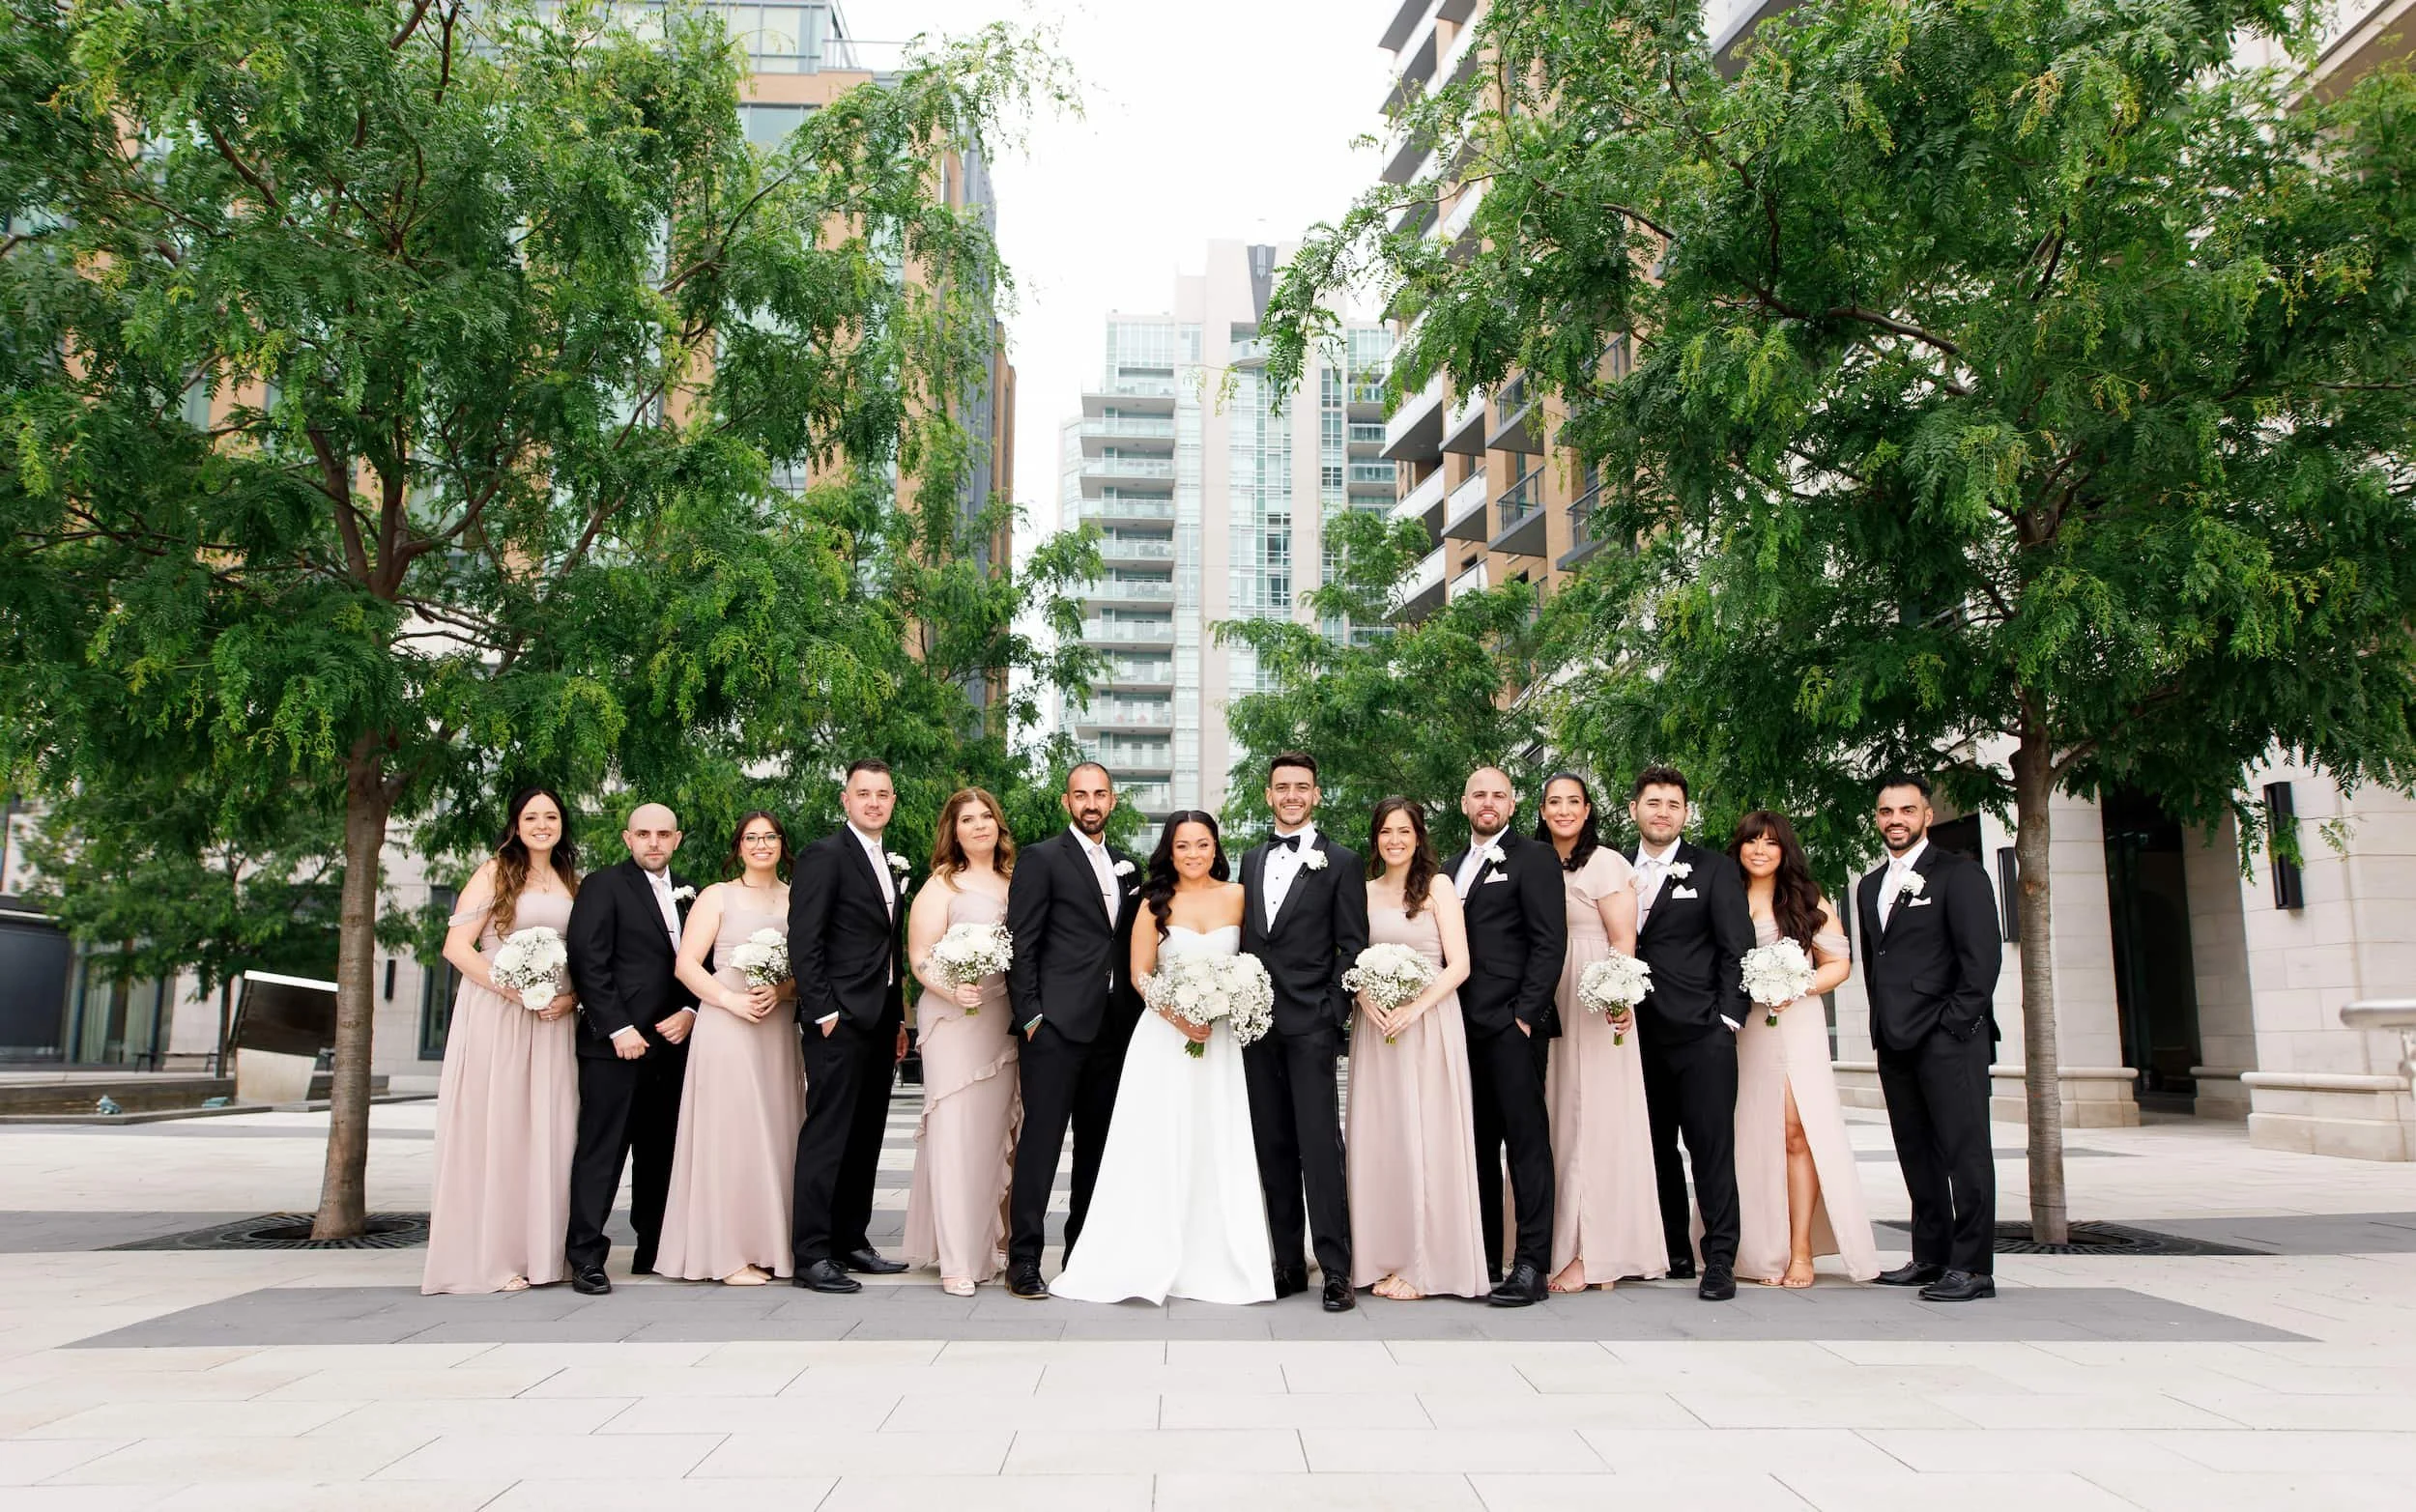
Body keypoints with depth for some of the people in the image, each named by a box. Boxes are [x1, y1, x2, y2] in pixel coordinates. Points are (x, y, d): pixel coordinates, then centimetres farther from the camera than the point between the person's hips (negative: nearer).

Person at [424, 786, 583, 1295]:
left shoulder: (571, 883, 16)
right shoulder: (494, 872, 1)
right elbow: (456, 946, -7)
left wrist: (571, 997, -2)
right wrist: (510, 986, -18)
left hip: (551, 1021, 4)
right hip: (493, 1015, -4)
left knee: (545, 1131, 4)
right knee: (491, 1128, -1)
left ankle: (535, 1252, 14)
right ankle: (487, 1257, 7)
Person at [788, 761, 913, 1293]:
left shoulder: (890, 864, 18)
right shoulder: (825, 855, -7)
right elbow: (803, 943, -13)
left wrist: (899, 1019, 16)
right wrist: (824, 1013, -16)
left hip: (880, 1022, 8)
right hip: (840, 1021, -8)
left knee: (866, 1138, 12)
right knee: (827, 1136, -5)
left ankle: (850, 1241, 20)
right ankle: (810, 1256, 0)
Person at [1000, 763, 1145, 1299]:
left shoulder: (1124, 865, 16)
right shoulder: (1042, 859, -3)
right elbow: (1021, 946, -7)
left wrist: (1134, 1014, 10)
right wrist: (1030, 1016, -13)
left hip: (1113, 1028, 6)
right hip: (1057, 1024, -6)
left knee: (1097, 1142, 12)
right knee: (1041, 1139, -5)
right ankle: (1023, 1259, 1)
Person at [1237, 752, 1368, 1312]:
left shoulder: (1340, 862, 1)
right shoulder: (1251, 860, 16)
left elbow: (1353, 947, -2)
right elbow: (1244, 940, 17)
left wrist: (1334, 1016, -10)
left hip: (1311, 1025, -5)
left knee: (1320, 1146, -8)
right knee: (1274, 1149, 8)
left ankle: (1336, 1270, -3)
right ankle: (1288, 1263, 15)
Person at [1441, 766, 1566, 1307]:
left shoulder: (1534, 860, -1)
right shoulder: (1451, 867, 19)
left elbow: (1550, 943, -8)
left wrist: (1525, 1013, -14)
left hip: (1514, 1024, -6)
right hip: (1465, 1025, 6)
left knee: (1527, 1141, -3)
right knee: (1478, 1144, 10)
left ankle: (1531, 1266, 1)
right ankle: (1482, 1257, 17)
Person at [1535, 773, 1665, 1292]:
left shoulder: (1604, 863, -7)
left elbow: (1624, 940, -12)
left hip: (1594, 1005, -7)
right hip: (1549, 1002, 7)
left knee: (1593, 1119, -4)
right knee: (1558, 1119, 8)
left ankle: (1594, 1255, 0)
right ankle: (1564, 1243, 15)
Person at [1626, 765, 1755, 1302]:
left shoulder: (1715, 869, 3)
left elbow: (1737, 948, 0)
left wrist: (1729, 1018, -8)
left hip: (1701, 1034, -4)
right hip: (1641, 1033, 4)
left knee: (1712, 1146, -3)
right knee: (1656, 1147, 9)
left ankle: (1719, 1259, 4)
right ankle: (1673, 1252, 19)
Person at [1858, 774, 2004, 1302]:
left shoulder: (1959, 874, -3)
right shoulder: (1870, 886, 18)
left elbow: (1983, 957, -10)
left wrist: (1954, 1025, -14)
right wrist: (1882, 1022, 13)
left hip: (1949, 1040, -7)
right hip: (1895, 1042, 7)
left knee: (1964, 1152, -3)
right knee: (1918, 1156, 11)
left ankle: (1973, 1267, 0)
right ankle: (1930, 1256, 18)